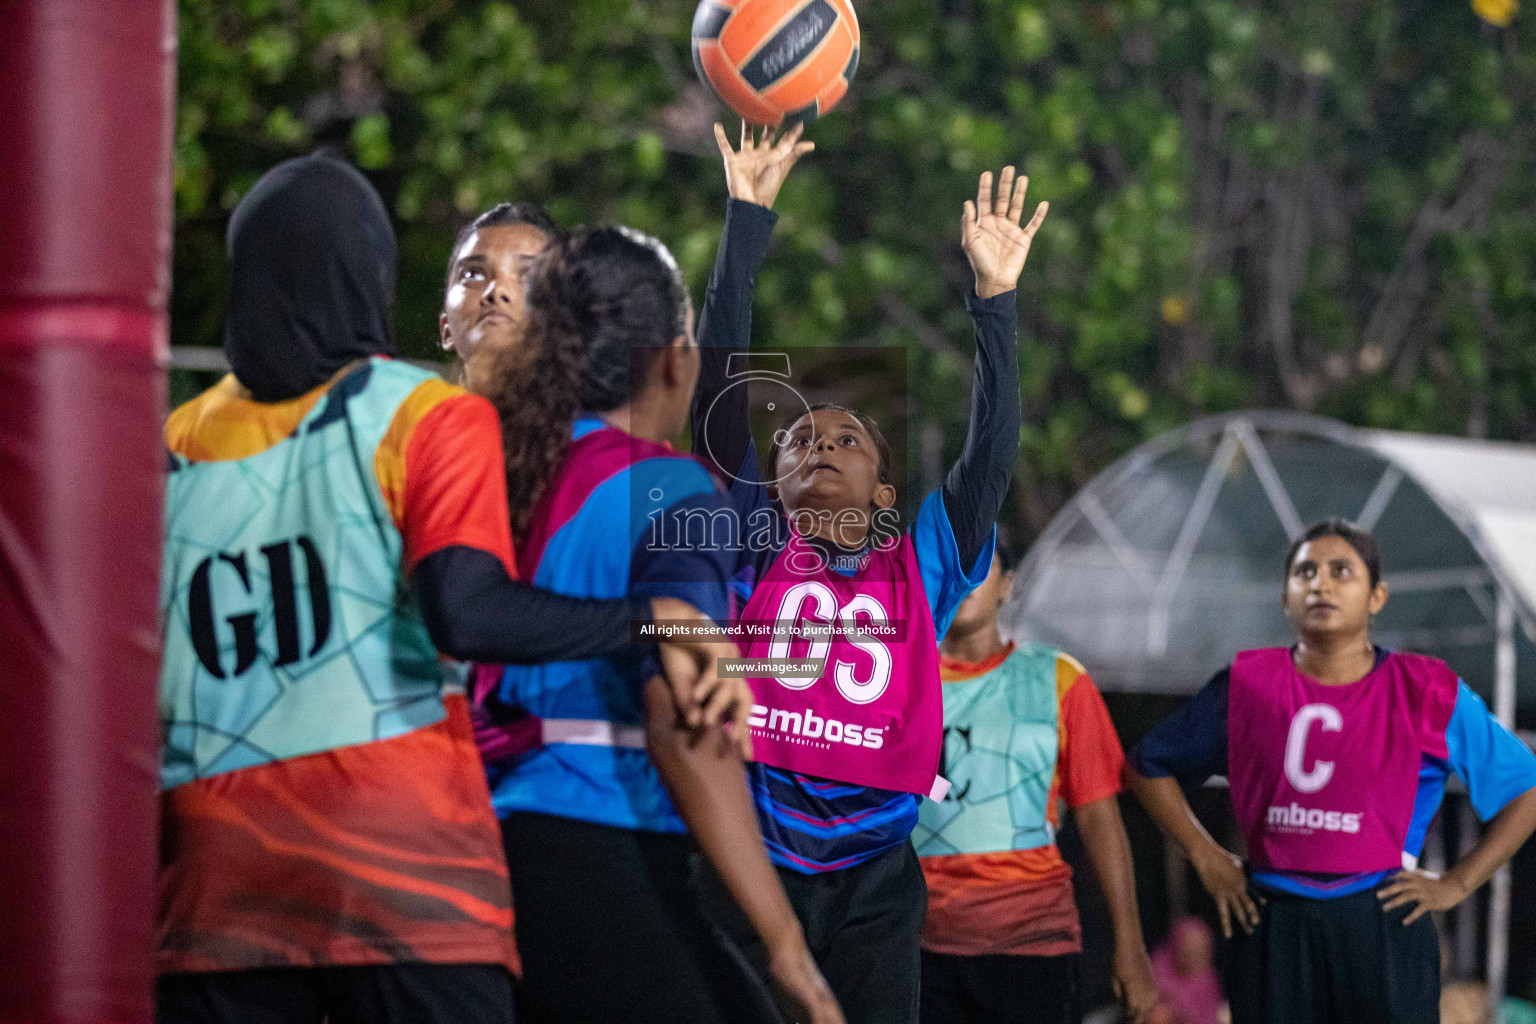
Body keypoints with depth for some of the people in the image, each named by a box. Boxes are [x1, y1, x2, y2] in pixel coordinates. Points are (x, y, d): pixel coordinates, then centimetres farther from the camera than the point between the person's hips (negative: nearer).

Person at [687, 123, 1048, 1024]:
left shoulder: (924, 566, 12)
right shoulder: (756, 542, 8)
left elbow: (992, 450, 5)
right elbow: (720, 386, 3)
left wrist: (996, 299, -2)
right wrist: (749, 221, 0)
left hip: (874, 879, 2)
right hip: (751, 859, -1)